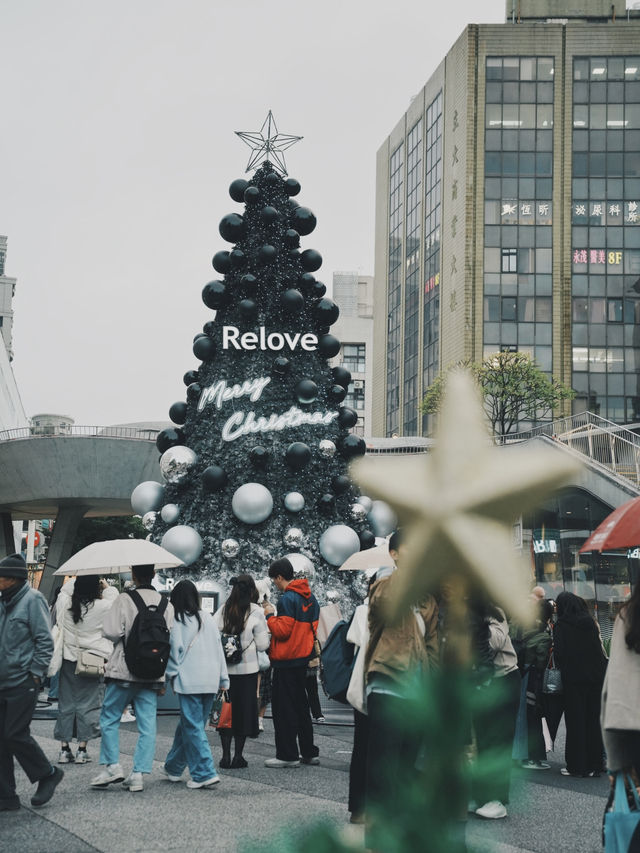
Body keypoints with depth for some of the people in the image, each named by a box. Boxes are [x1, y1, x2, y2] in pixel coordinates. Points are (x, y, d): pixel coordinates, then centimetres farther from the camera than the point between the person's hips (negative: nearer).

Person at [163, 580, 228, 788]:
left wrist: (171, 675, 6)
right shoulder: (208, 619, 11)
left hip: (189, 681, -6)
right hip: (211, 681, 6)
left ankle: (205, 773, -10)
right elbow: (219, 648, 12)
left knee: (193, 727, -3)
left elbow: (175, 648, -7)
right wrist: (223, 679, 16)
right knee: (188, 725, 16)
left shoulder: (178, 621, -5)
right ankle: (174, 767, 29)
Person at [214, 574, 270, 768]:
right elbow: (263, 645, -5)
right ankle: (238, 756, 7)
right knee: (244, 710, 6)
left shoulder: (223, 610, 2)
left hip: (224, 669, 3)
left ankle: (226, 755, 9)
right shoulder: (255, 611, -7)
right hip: (247, 670, -3)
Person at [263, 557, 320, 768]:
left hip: (287, 661, -9)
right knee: (300, 705, 17)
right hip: (304, 657, 9)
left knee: (283, 708, -2)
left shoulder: (288, 598, -17)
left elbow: (282, 630, -20)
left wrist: (270, 616, -6)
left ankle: (288, 755, 0)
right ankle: (309, 752, 21)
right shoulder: (309, 597, 11)